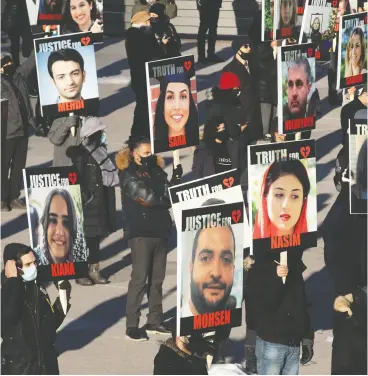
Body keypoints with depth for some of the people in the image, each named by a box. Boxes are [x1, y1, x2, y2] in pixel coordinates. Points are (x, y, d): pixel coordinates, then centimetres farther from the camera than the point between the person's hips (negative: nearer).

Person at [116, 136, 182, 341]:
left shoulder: (156, 171, 14)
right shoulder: (129, 176, -6)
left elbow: (169, 196, 8)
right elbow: (147, 197, -17)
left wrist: (176, 180, -8)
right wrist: (166, 199, -3)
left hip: (160, 230, 7)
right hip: (141, 233, -7)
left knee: (157, 278, 8)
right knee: (140, 278, -7)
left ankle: (154, 321, 15)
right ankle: (132, 325, -5)